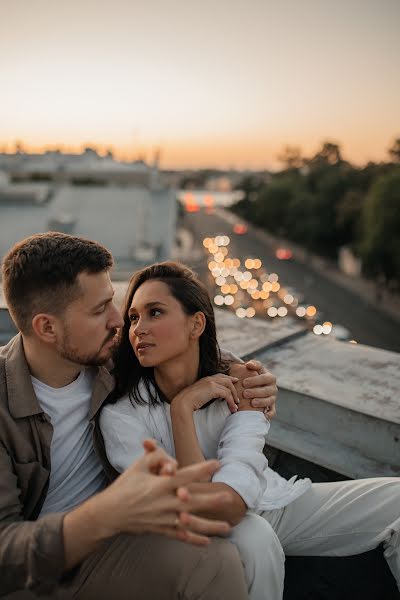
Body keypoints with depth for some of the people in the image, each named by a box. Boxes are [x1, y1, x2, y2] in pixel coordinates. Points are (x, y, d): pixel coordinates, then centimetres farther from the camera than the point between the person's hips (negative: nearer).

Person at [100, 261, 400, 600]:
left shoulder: (235, 384, -16)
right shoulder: (121, 416, -22)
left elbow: (232, 499, -31)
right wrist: (183, 408, -32)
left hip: (276, 503, 3)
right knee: (253, 536, -38)